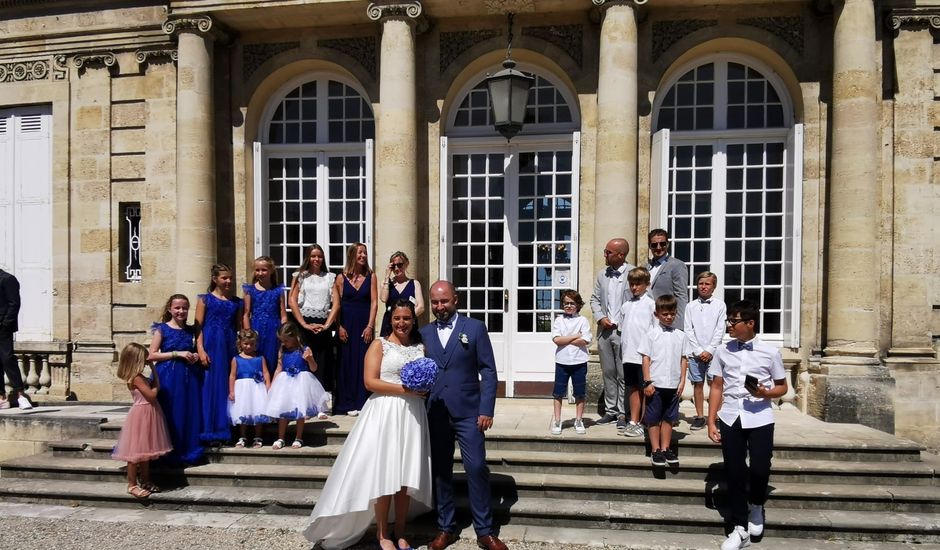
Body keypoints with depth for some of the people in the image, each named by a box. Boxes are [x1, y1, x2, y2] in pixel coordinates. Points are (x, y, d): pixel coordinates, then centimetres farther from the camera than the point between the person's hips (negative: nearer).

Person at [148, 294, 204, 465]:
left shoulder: (191, 330, 11)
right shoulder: (162, 329, -1)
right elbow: (151, 355, -7)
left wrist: (196, 356, 1)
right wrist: (177, 353, -14)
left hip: (189, 376, 4)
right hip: (168, 377, -4)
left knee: (190, 415, 4)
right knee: (170, 416, -3)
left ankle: (188, 451, 15)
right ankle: (169, 455, 9)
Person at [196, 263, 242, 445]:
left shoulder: (236, 302, 12)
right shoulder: (205, 299, 2)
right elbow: (198, 326, -3)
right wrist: (200, 349, -12)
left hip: (230, 347, 4)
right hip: (211, 346, -3)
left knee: (229, 387, 5)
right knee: (211, 387, -1)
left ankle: (226, 429, 15)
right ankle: (211, 432, 5)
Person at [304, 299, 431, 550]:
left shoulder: (421, 347, 13)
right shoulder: (379, 345, 0)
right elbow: (370, 382, -9)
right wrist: (405, 389, -16)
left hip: (413, 414, 4)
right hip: (385, 413, -4)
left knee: (407, 474, 7)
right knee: (384, 473, -1)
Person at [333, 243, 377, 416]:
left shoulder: (370, 276, 2)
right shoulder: (341, 278, 1)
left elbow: (374, 302, -3)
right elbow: (337, 305, 0)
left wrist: (370, 326, -10)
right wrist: (339, 327, -9)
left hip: (365, 324, 0)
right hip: (347, 325, 0)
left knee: (364, 362, 3)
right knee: (347, 362, 4)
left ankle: (362, 402, 12)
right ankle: (348, 403, 14)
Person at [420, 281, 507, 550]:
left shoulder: (475, 328, -1)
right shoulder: (424, 333, 8)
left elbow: (488, 372, -3)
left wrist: (486, 410, -9)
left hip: (468, 412, -3)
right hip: (435, 414, 3)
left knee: (477, 469, -2)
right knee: (440, 472, 10)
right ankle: (446, 528, 25)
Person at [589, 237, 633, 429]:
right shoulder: (602, 275, 11)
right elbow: (594, 299, 15)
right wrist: (600, 318, -1)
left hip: (624, 332, -5)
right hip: (604, 330, 6)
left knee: (624, 375, 1)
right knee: (608, 372, 12)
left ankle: (623, 413, 11)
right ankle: (611, 410, 23)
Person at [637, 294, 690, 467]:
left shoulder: (680, 335, 5)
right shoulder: (651, 334, -3)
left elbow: (683, 360, 8)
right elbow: (646, 358, -4)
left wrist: (682, 381, 3)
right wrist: (647, 382, -8)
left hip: (673, 385, 3)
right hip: (655, 383, -3)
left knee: (668, 418, 11)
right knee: (654, 419, 4)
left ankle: (665, 449, 21)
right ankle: (655, 450, 12)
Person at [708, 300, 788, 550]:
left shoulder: (770, 352, -1)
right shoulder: (723, 352, 4)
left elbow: (782, 387, 8)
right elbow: (716, 387, 7)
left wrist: (765, 393, -15)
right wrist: (711, 422, 3)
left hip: (759, 419, -2)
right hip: (730, 418, 2)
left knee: (760, 469, -6)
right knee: (734, 473, 5)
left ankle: (756, 506, 30)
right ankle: (740, 529, 20)